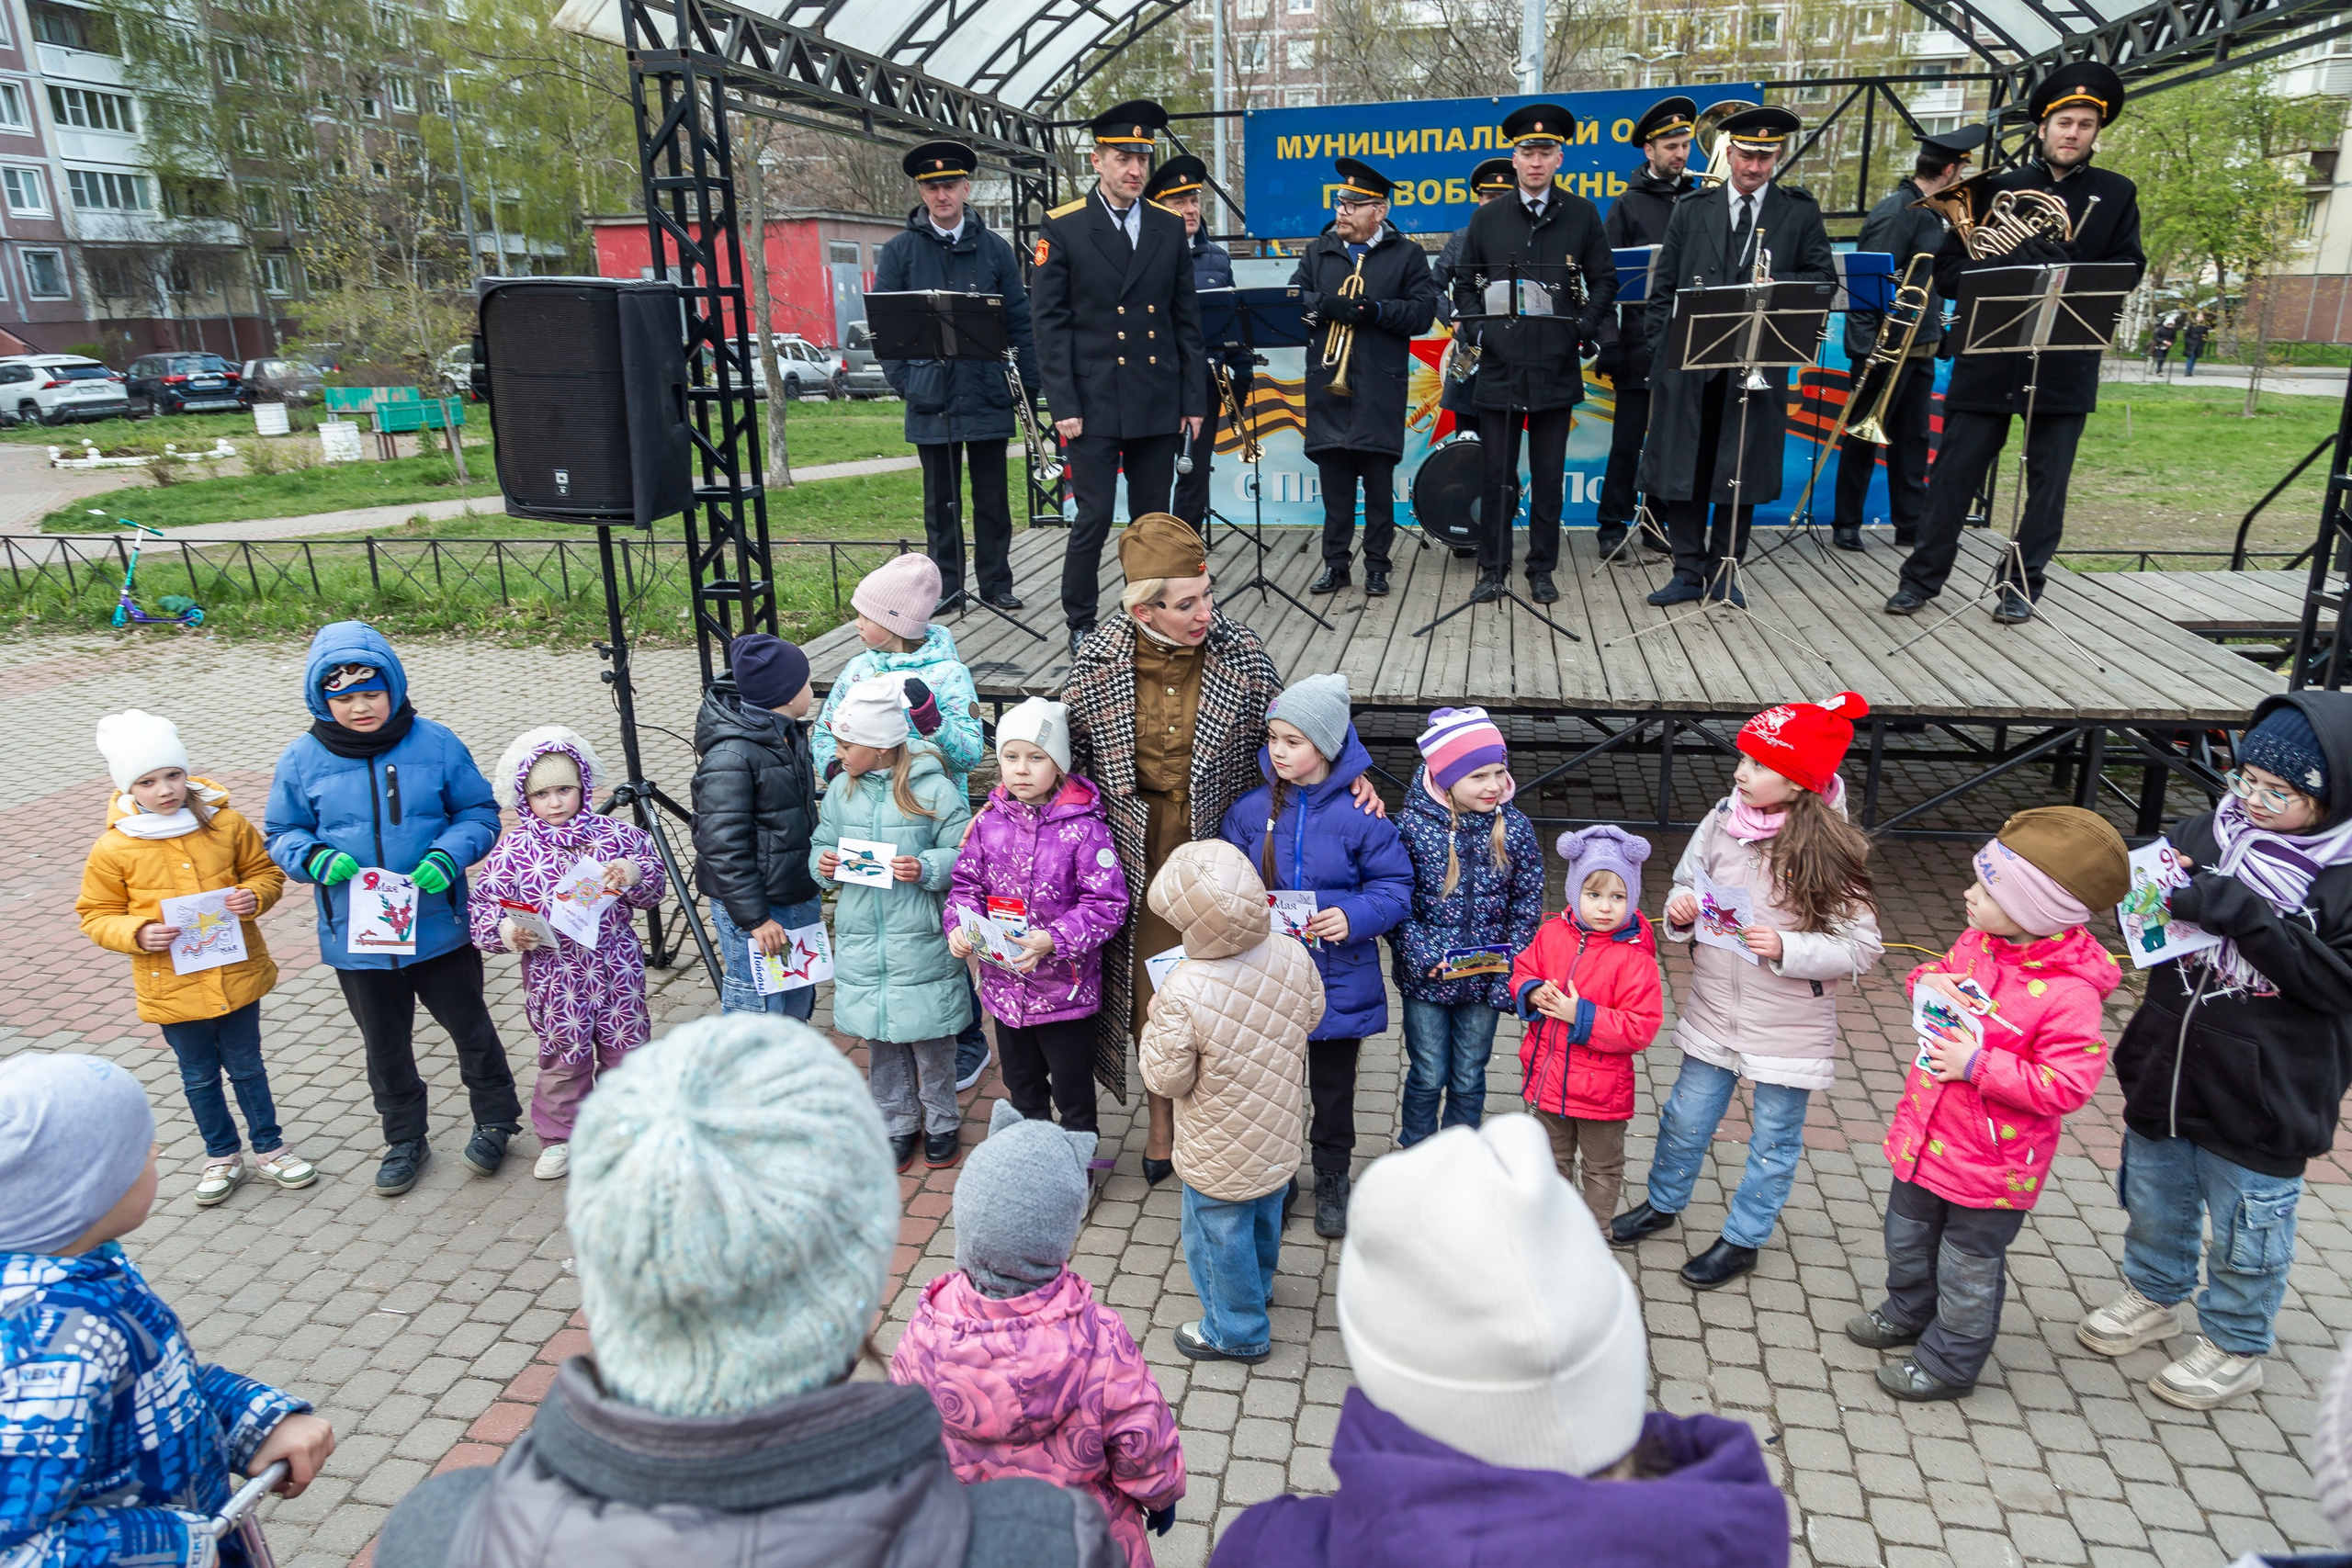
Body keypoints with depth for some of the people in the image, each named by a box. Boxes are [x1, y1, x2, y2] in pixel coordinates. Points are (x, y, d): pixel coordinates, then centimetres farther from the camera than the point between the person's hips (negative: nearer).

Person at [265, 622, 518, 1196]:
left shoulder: (436, 743, -9)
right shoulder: (301, 759, -6)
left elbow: (480, 813, -1)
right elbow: (281, 835, 5)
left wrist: (449, 854, -20)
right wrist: (317, 857, -17)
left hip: (438, 926, -1)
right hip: (355, 936, 2)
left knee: (470, 1026, 15)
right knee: (386, 1045, 18)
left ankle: (495, 1120, 36)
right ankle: (404, 1141, 38)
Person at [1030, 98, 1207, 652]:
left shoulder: (1170, 229, 10)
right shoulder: (1062, 227, -1)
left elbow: (1187, 320, 11)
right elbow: (1050, 322, -4)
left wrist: (1194, 399, 6)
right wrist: (1063, 406, -10)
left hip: (1158, 404, 4)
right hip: (1094, 404, -4)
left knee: (1152, 518, 9)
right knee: (1093, 520, -3)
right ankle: (1081, 628, 10)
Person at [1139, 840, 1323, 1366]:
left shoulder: (1184, 992, -37)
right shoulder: (1290, 954, -20)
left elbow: (1167, 1079, -23)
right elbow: (1312, 1014, 0)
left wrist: (1155, 1023, -8)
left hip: (1221, 1156, -6)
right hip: (1278, 1136, 6)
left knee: (1219, 1233, 20)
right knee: (1265, 1216, 31)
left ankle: (1237, 1331, 40)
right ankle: (1257, 1287, 58)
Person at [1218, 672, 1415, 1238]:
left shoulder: (1361, 816, -13)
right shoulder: (1250, 810, -5)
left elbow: (1395, 888, -8)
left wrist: (1353, 916, -24)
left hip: (1339, 979, -2)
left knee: (1333, 1085, 16)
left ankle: (1332, 1181, 38)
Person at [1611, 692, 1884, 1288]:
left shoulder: (1829, 852, -20)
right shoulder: (1722, 821, -7)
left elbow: (1861, 948, -15)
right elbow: (1687, 883, 10)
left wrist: (1786, 948, -28)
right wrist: (1682, 908, -12)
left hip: (1789, 1026, -4)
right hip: (1714, 1010, 4)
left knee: (1774, 1139, 15)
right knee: (1686, 1118, 20)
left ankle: (1743, 1239, 35)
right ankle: (1662, 1202, 44)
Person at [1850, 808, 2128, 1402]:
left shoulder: (2069, 993, -28)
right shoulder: (1978, 942, -6)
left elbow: (2066, 1087, -28)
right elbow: (1944, 976, 15)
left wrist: (1978, 1064, -30)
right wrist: (1926, 980, -8)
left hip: (1989, 1167, -8)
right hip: (1925, 1138, 8)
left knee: (1967, 1269, 14)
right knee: (1908, 1238, 28)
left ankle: (1948, 1364, 36)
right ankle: (1908, 1313, 54)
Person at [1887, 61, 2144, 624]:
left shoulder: (2117, 195, 10)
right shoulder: (1998, 188, 10)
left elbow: (2126, 274, 2)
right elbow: (1947, 272, 3)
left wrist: (2067, 271, -17)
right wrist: (2006, 266, -16)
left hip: (2065, 362, 0)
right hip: (1988, 360, 0)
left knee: (2047, 480, 3)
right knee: (1955, 472, 0)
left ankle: (2024, 584, 13)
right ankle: (1922, 578, 8)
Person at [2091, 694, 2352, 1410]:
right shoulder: (2210, 833, -6)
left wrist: (2241, 914, -30)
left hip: (2263, 1101, -4)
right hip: (2166, 1069, 4)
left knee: (2247, 1229, 15)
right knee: (2155, 1198, 25)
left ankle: (2234, 1345, 38)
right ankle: (2153, 1297, 50)